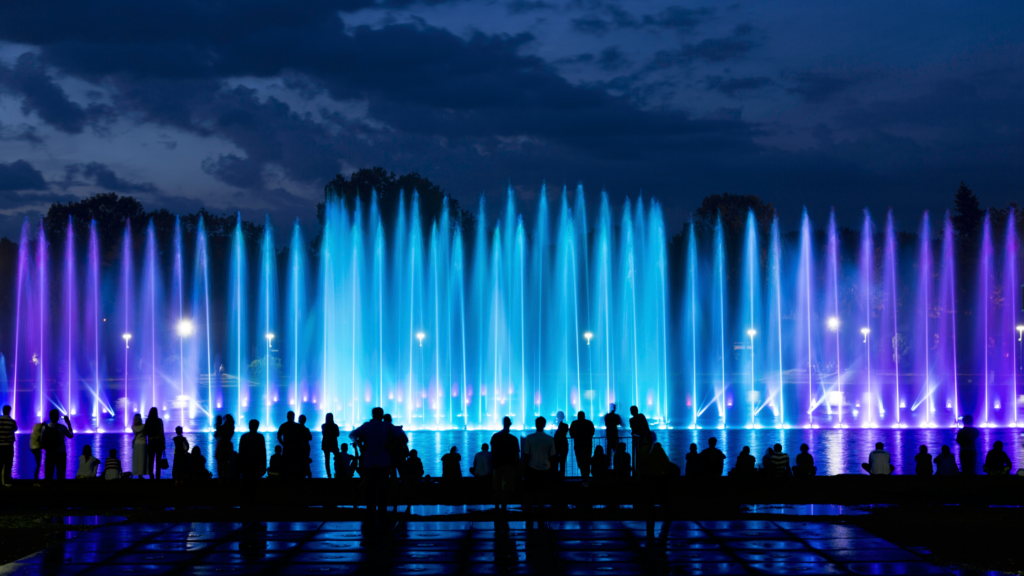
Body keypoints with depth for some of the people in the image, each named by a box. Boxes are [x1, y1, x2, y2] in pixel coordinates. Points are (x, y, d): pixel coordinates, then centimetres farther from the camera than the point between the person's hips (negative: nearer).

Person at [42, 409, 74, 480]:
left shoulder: (44, 428, -4)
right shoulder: (62, 427, -12)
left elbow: (42, 441, 2)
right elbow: (71, 435, 5)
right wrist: (69, 423, 12)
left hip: (49, 454, 2)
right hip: (60, 454, -2)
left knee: (48, 476, 4)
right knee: (60, 476, 1)